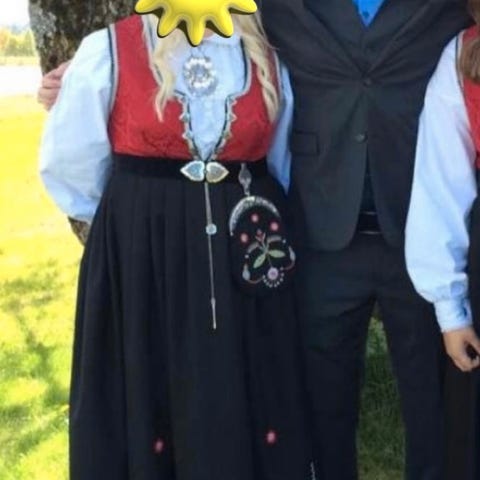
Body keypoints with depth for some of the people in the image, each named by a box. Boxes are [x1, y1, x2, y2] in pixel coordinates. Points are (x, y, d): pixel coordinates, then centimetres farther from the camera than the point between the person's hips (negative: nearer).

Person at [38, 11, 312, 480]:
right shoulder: (108, 51, -6)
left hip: (246, 253, 3)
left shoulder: (268, 59, 3)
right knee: (145, 397, 8)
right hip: (142, 260, -2)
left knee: (250, 402, 9)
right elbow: (66, 163, 2)